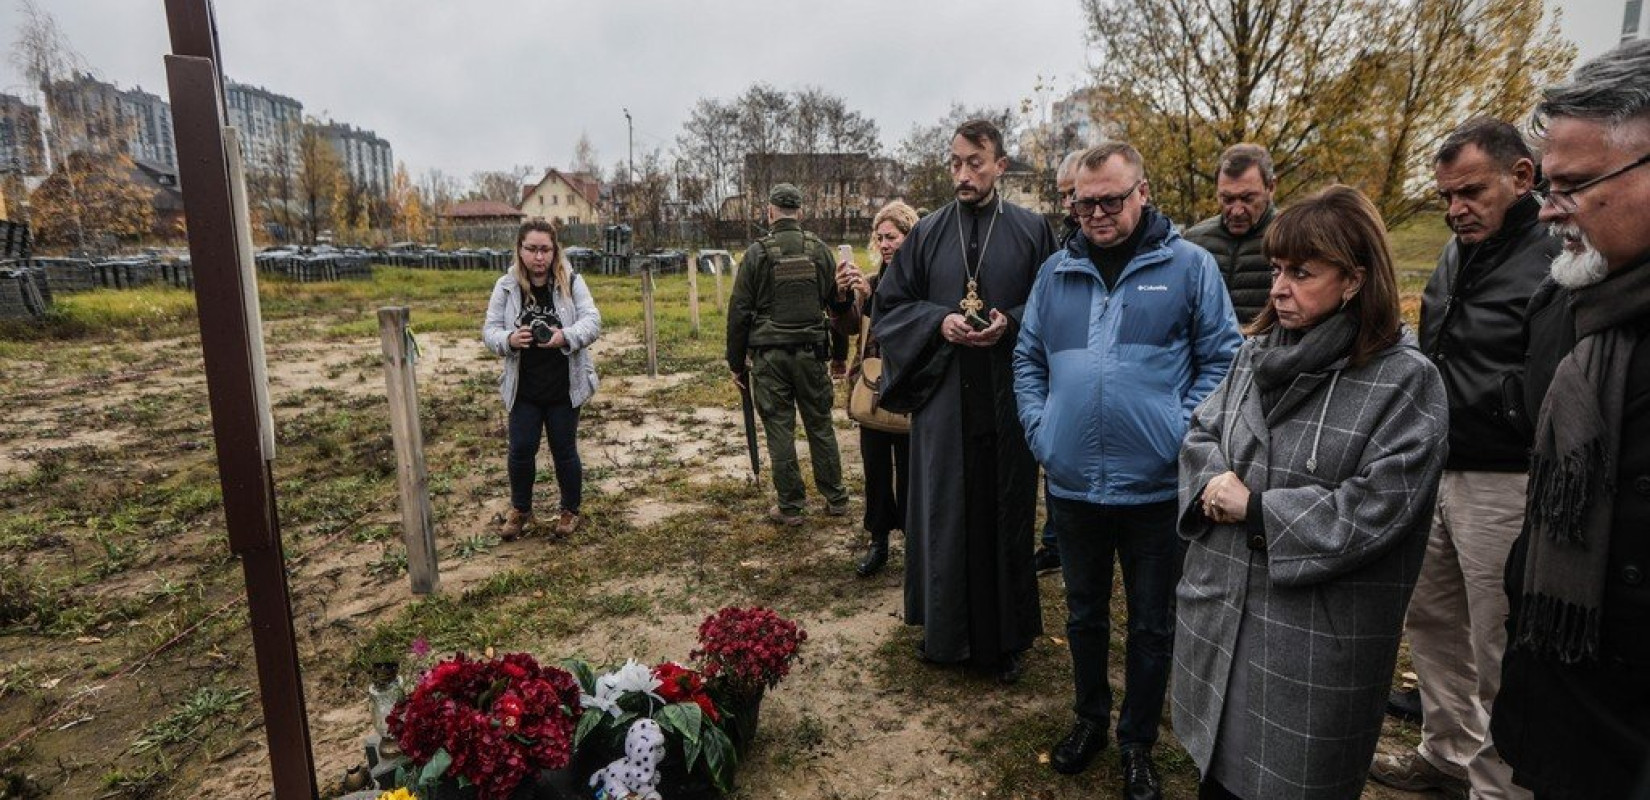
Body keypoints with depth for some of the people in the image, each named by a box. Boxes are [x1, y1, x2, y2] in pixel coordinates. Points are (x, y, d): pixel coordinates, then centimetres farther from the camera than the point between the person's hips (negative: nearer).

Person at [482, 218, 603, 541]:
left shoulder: (571, 282, -7)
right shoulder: (506, 286, -2)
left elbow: (592, 321, -12)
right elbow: (489, 329, 0)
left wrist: (565, 336, -32)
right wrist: (509, 339, -23)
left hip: (565, 387, -2)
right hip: (523, 389, 2)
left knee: (564, 451, 10)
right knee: (520, 450, 7)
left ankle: (570, 511, 29)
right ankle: (520, 509, 31)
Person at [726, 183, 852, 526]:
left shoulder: (757, 253, -4)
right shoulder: (819, 249, 2)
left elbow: (739, 312, -3)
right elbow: (838, 303, 8)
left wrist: (736, 363, 4)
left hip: (769, 355, -2)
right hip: (811, 352, 2)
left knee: (780, 428, 5)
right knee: (820, 425, 13)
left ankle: (790, 507, 12)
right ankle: (835, 498, 21)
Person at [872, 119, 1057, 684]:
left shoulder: (1032, 231, 3)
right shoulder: (927, 234, 6)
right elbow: (888, 306, 7)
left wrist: (1010, 324, -14)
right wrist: (939, 321, -10)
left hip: (1007, 399, -1)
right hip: (942, 398, 1)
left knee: (1005, 514, 7)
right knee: (942, 515, 8)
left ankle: (1006, 638, 24)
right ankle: (945, 631, 25)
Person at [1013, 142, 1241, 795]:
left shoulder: (1189, 266, -3)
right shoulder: (1056, 271, 6)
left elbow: (1222, 358, -2)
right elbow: (1028, 359, 11)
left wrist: (1183, 433, -13)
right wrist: (1039, 429, -1)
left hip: (1155, 487, -2)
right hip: (1071, 483, 3)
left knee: (1151, 624, 13)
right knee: (1084, 613, 19)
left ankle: (1138, 743, 34)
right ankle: (1090, 718, 41)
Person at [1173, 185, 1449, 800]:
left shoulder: (1406, 381, -12)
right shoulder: (1257, 352, 7)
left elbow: (1377, 507, -19)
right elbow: (1201, 433, 10)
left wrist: (1257, 512, -16)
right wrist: (1216, 484, -11)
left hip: (1319, 640, -5)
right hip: (1219, 612, 6)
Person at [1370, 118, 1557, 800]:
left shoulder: (1556, 264, -16)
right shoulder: (1456, 255, 10)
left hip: (1504, 483, -8)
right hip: (1436, 471, 9)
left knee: (1498, 653, 5)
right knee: (1431, 620, 19)